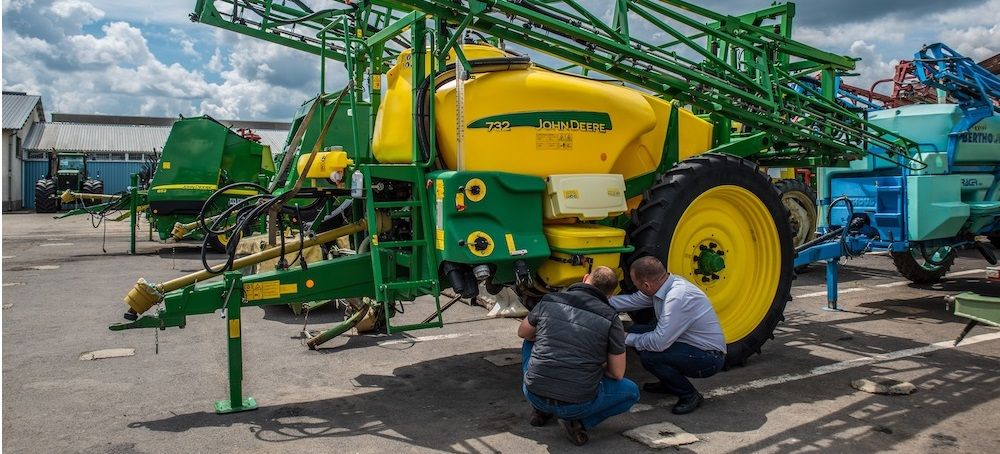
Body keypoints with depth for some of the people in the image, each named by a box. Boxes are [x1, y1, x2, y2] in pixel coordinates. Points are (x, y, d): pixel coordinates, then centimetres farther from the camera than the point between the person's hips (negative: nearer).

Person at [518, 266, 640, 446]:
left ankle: (540, 410, 21)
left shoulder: (549, 301, 2)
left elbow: (523, 333, 21)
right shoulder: (610, 318, -6)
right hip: (577, 404, -3)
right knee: (631, 391, 21)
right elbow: (617, 374, 1)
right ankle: (580, 421, 2)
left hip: (534, 394, 3)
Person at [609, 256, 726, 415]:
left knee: (648, 355, -27)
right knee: (635, 331, 4)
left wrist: (628, 339, -14)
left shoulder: (678, 297, -30)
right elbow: (632, 300, 9)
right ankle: (669, 384, 18)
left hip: (709, 359, -9)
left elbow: (659, 342, -31)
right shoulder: (665, 285, -3)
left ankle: (690, 395, -5)